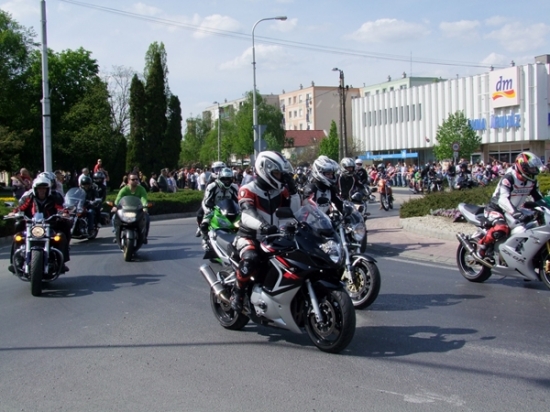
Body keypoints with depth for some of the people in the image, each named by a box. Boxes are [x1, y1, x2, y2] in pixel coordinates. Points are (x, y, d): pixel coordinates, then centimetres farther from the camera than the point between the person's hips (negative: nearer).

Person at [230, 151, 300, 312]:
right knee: (250, 258, -37)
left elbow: (294, 209, -2)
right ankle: (237, 292, -17)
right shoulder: (247, 190, -10)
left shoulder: (280, 190, 9)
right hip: (249, 236, -6)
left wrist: (292, 188, -11)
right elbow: (247, 215, -29)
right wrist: (262, 225, -49)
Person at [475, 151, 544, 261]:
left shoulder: (532, 181, -1)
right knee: (501, 228, -37)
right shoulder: (508, 178, -25)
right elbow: (502, 199, -38)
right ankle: (481, 247, -18)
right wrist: (514, 212, -53)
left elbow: (538, 198, 9)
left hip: (513, 211, 9)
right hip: (496, 208, -9)